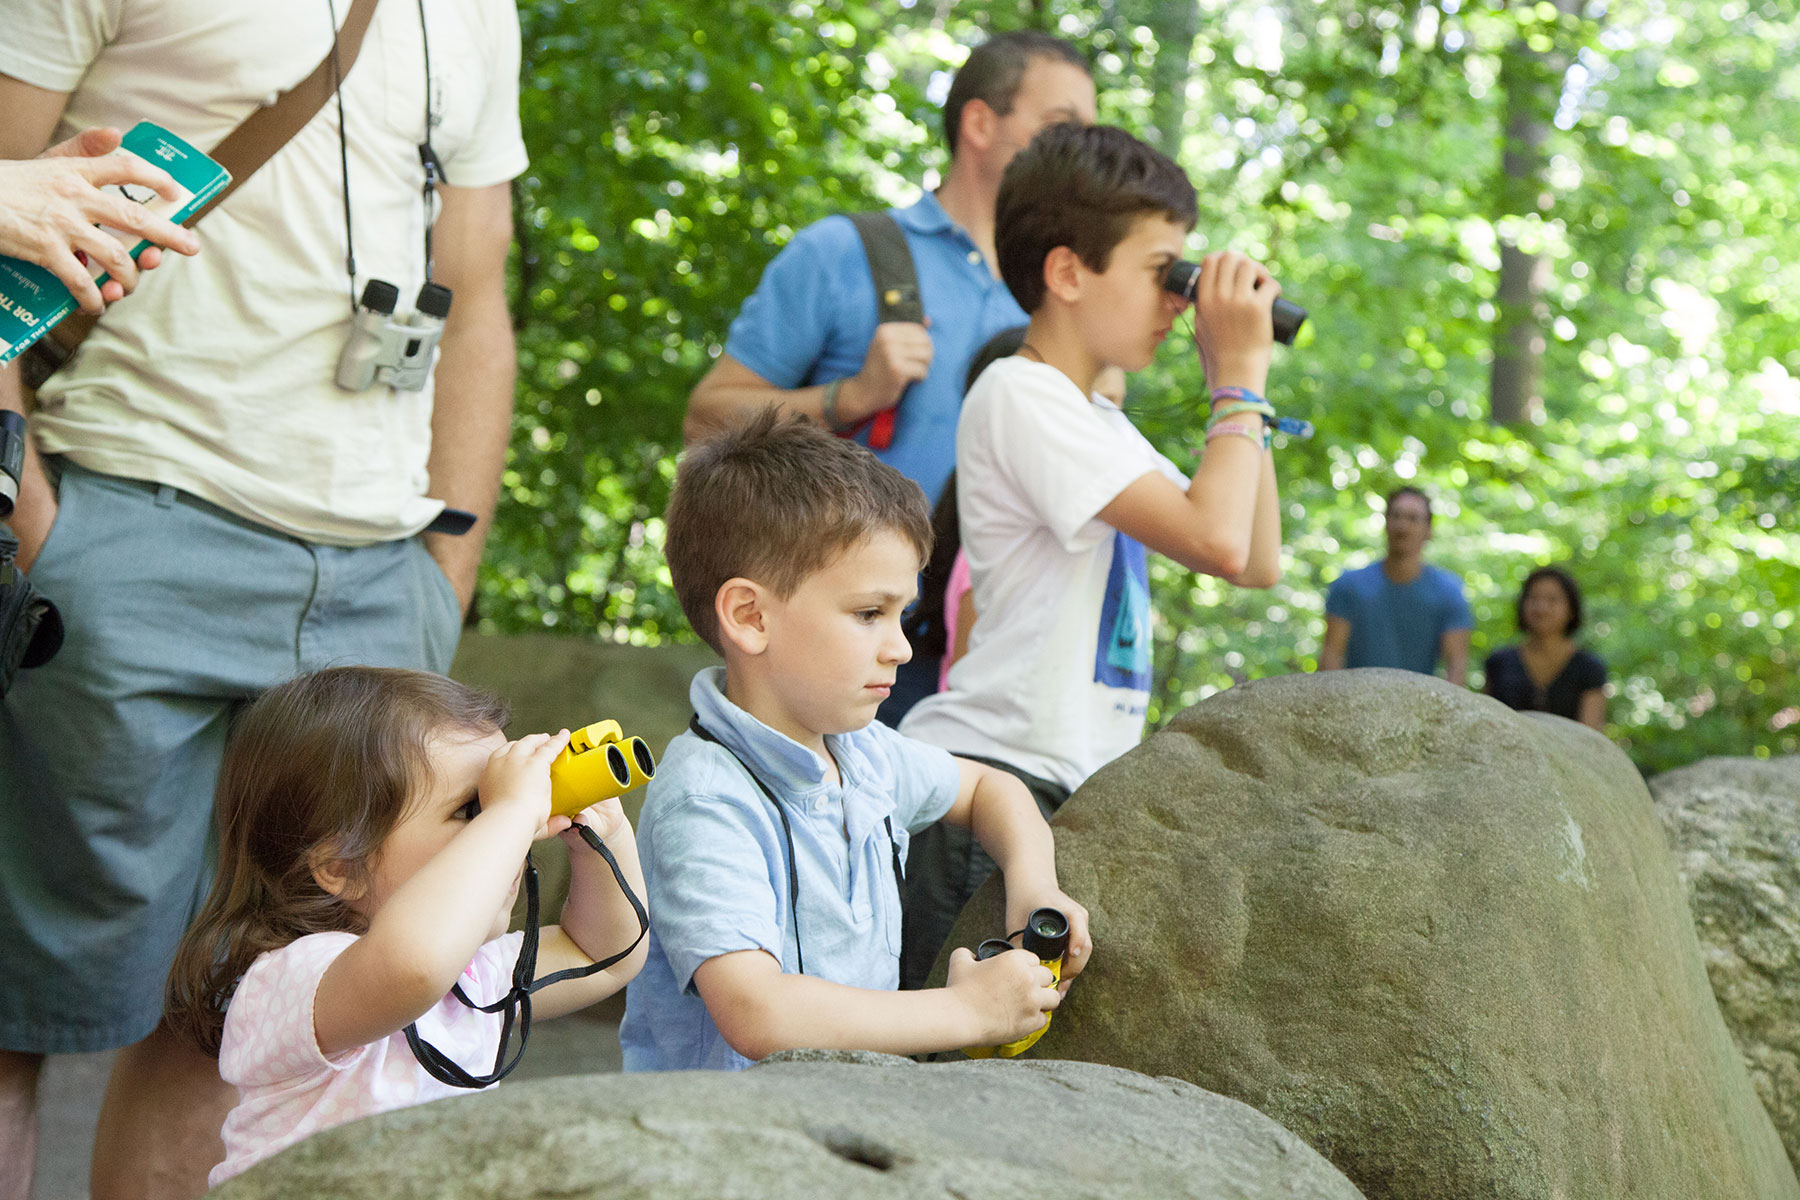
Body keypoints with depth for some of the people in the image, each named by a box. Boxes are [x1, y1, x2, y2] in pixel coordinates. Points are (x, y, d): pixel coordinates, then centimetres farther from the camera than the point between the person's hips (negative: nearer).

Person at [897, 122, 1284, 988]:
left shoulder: (1095, 421, 20)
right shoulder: (1021, 395, -11)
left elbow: (1258, 562, 21)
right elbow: (1216, 539, -20)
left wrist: (1242, 386, 15)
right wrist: (1240, 378, -6)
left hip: (1072, 789, 10)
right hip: (987, 779, -10)